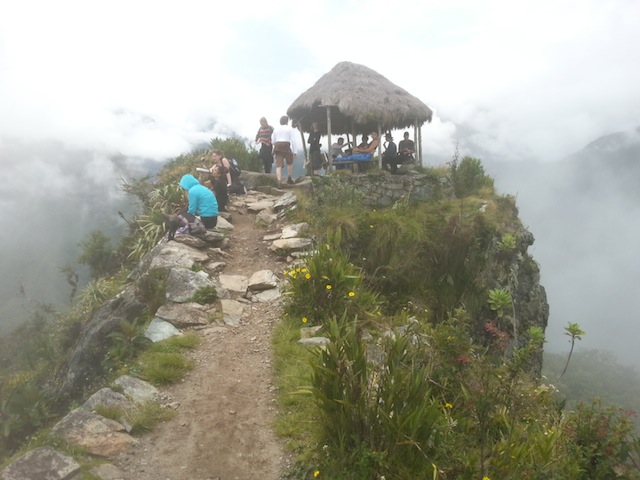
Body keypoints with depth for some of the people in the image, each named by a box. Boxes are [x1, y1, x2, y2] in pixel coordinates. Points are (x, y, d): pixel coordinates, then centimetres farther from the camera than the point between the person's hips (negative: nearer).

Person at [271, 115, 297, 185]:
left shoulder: (276, 129, 14)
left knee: (278, 165, -4)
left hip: (277, 147, 3)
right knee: (290, 163, 20)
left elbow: (273, 141, 15)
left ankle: (279, 181, -17)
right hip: (286, 147, -3)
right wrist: (294, 152, -5)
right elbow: (293, 141, -6)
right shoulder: (290, 129, 2)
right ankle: (289, 178, 18)